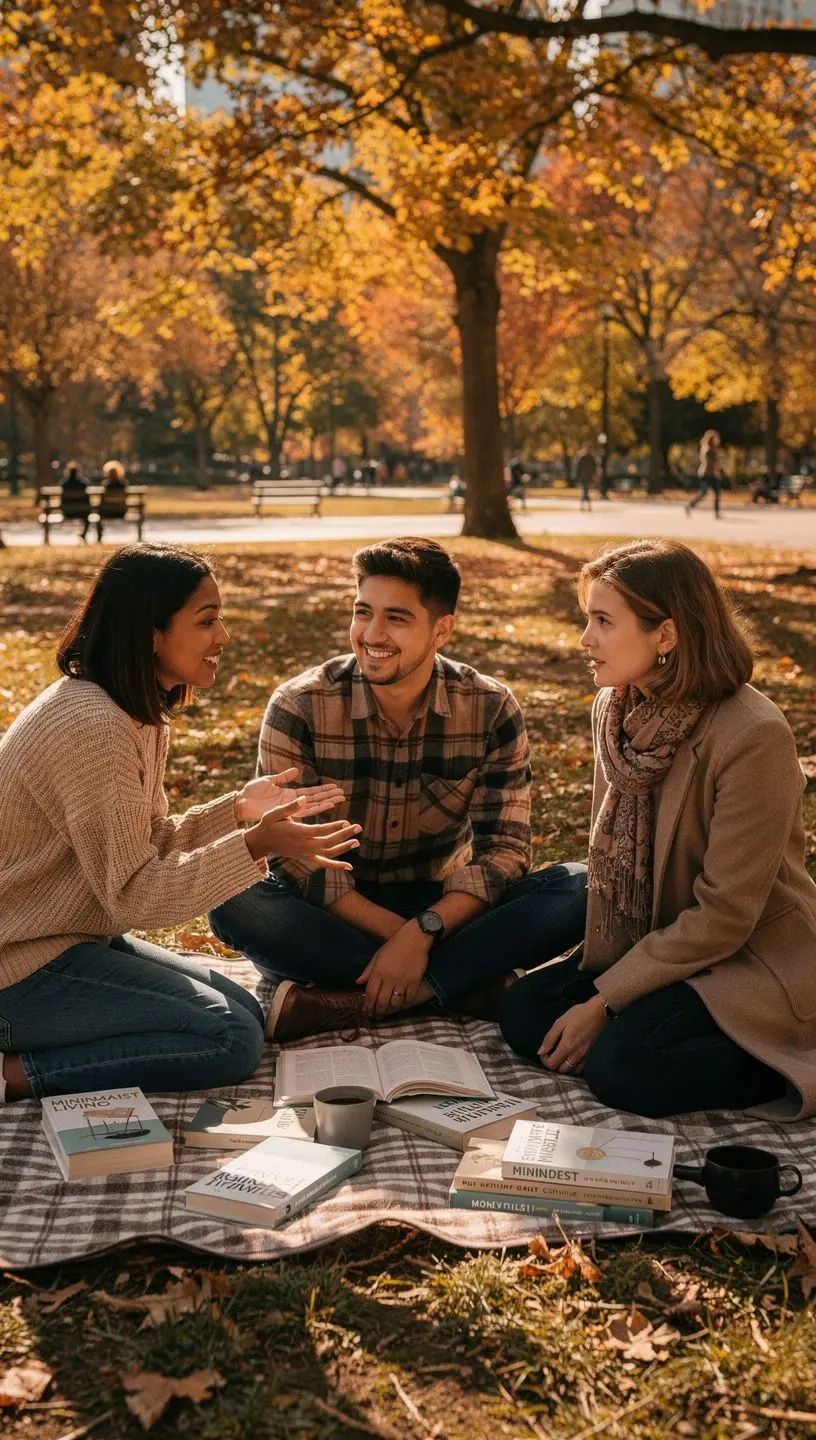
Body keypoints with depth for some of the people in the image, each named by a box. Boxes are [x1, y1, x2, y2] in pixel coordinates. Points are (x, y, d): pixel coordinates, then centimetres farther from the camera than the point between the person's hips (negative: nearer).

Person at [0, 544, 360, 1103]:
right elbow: (134, 896, -23)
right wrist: (254, 845, -29)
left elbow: (151, 844, 9)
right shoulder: (94, 727, -25)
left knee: (246, 1012, 10)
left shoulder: (138, 715, 7)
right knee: (232, 1039, -14)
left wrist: (238, 809, -3)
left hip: (75, 939, 10)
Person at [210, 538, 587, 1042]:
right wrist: (394, 933, -26)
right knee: (236, 905, -32)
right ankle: (462, 982, -26)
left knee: (578, 889, -23)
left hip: (443, 910, 1)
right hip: (339, 917, -1)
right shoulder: (299, 708, -13)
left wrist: (421, 932, -28)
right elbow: (293, 855, -15)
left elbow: (504, 849, -12)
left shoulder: (492, 711, -10)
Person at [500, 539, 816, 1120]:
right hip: (652, 945, 8)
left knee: (621, 1065, -26)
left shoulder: (753, 737, -26)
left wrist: (602, 1002, -19)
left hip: (754, 961, -8)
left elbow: (722, 918, -23)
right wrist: (598, 972, -4)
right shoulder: (616, 711, -2)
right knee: (524, 1012, -8)